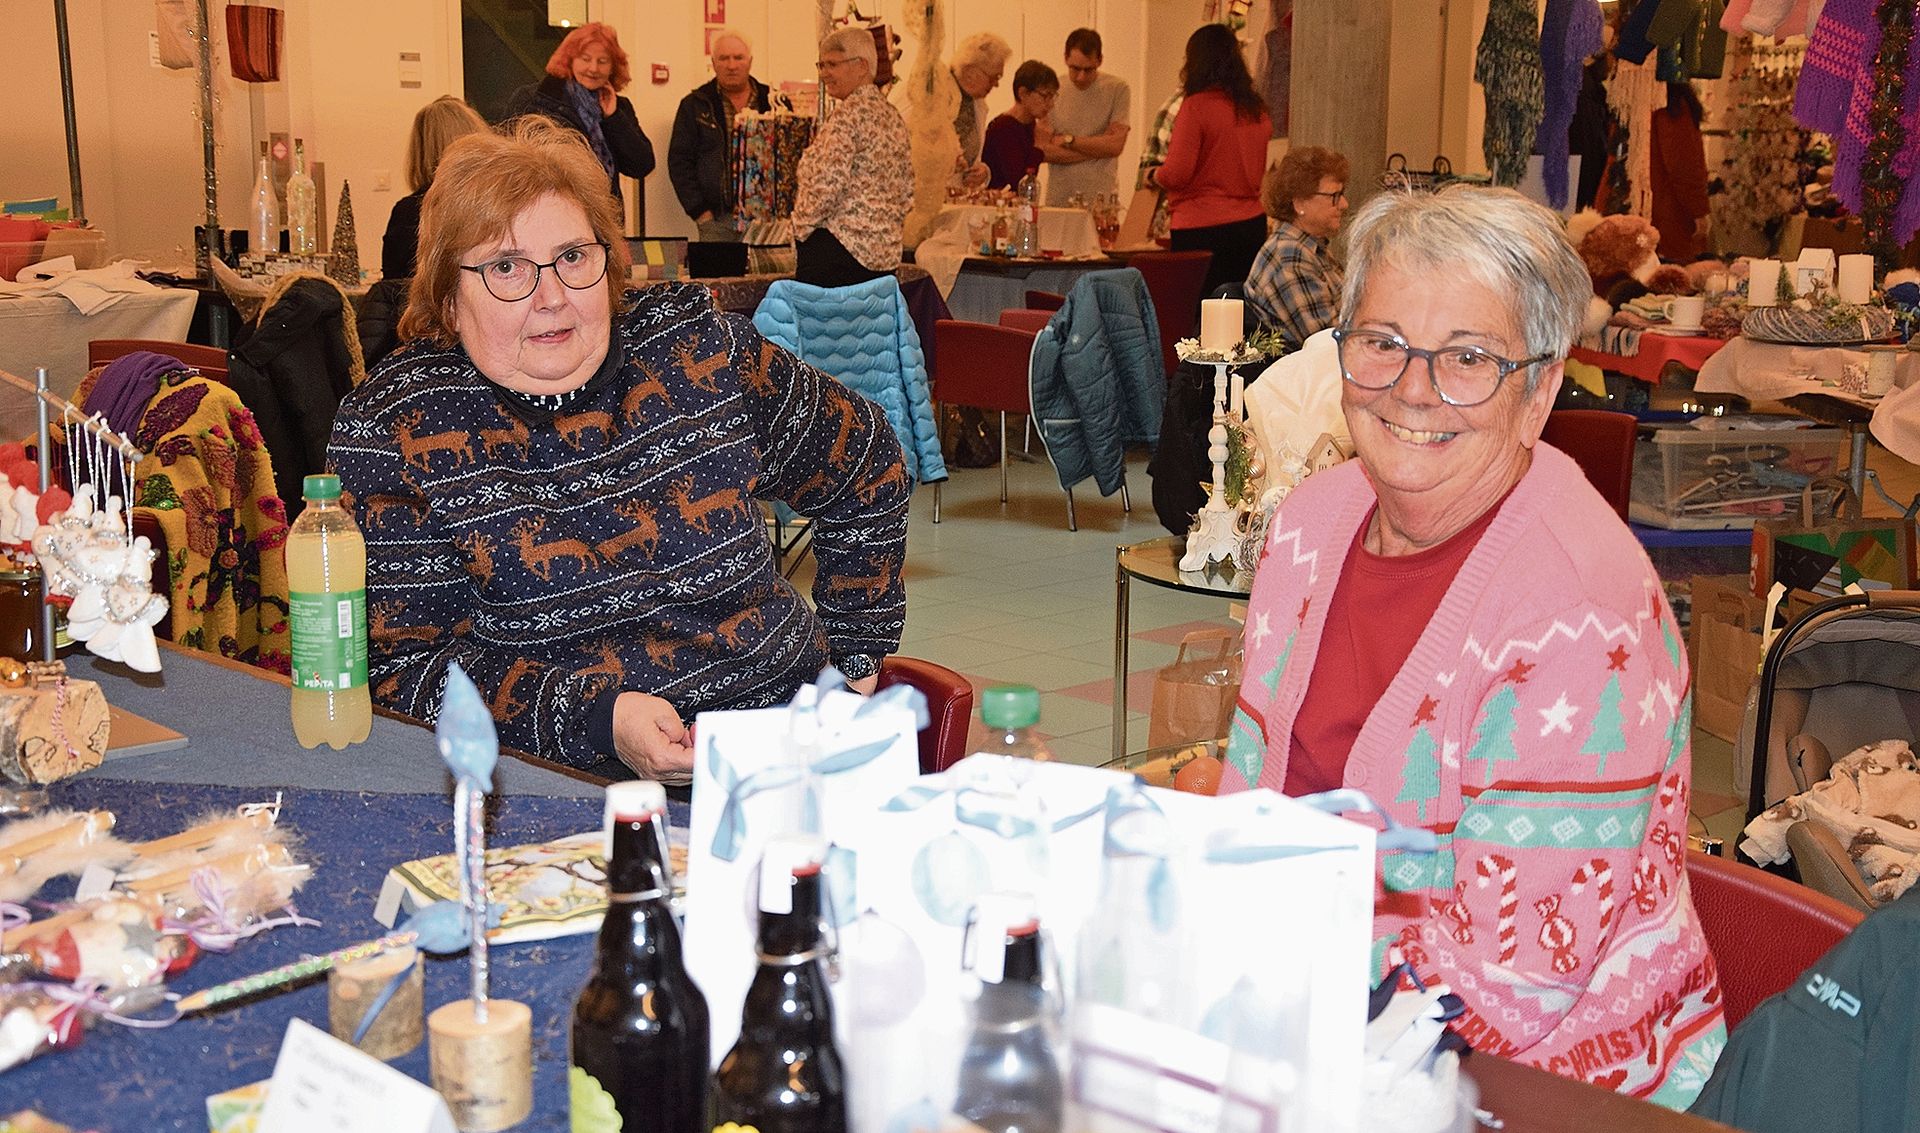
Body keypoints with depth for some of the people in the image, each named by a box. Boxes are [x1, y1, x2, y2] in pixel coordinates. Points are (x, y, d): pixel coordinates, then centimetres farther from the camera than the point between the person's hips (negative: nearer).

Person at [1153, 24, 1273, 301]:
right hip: (1252, 223, 6)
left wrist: (1155, 175, 5)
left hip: (1202, 228, -6)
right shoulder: (1257, 110, 9)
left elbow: (1177, 173, -14)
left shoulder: (1197, 106, -11)